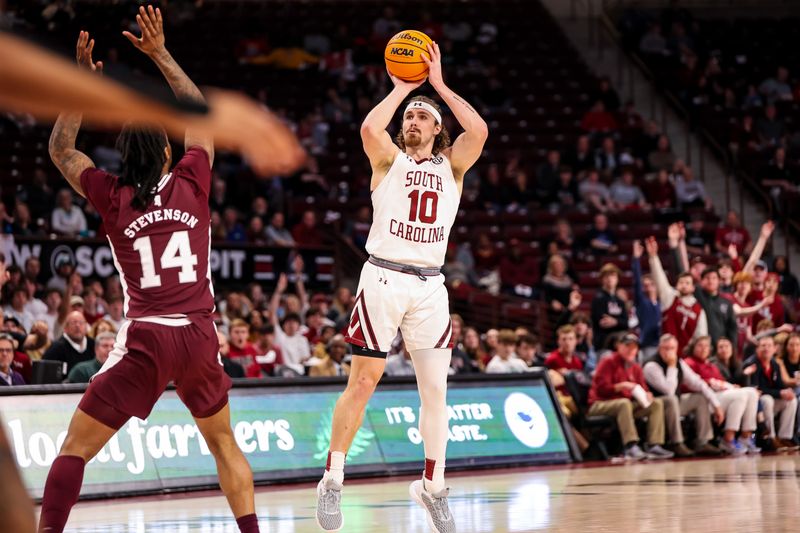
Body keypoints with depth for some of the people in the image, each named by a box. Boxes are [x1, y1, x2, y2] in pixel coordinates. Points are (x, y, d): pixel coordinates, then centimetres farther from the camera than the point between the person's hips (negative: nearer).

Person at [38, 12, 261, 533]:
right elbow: (201, 113, 23)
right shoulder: (192, 183, 7)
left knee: (75, 449, 2)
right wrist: (160, 54, 25)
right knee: (223, 442, 23)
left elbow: (61, 149, 20)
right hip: (199, 334, 3)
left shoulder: (113, 197, 4)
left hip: (146, 338, -2)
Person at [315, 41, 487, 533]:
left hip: (430, 285, 3)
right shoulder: (390, 159, 6)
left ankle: (433, 486, 15)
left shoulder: (452, 165, 11)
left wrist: (439, 85, -2)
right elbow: (370, 128, -17)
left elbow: (479, 130, -8)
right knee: (363, 382, -5)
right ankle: (332, 481, 3)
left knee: (436, 389, 3)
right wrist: (401, 88, -4)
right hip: (384, 278, -3)